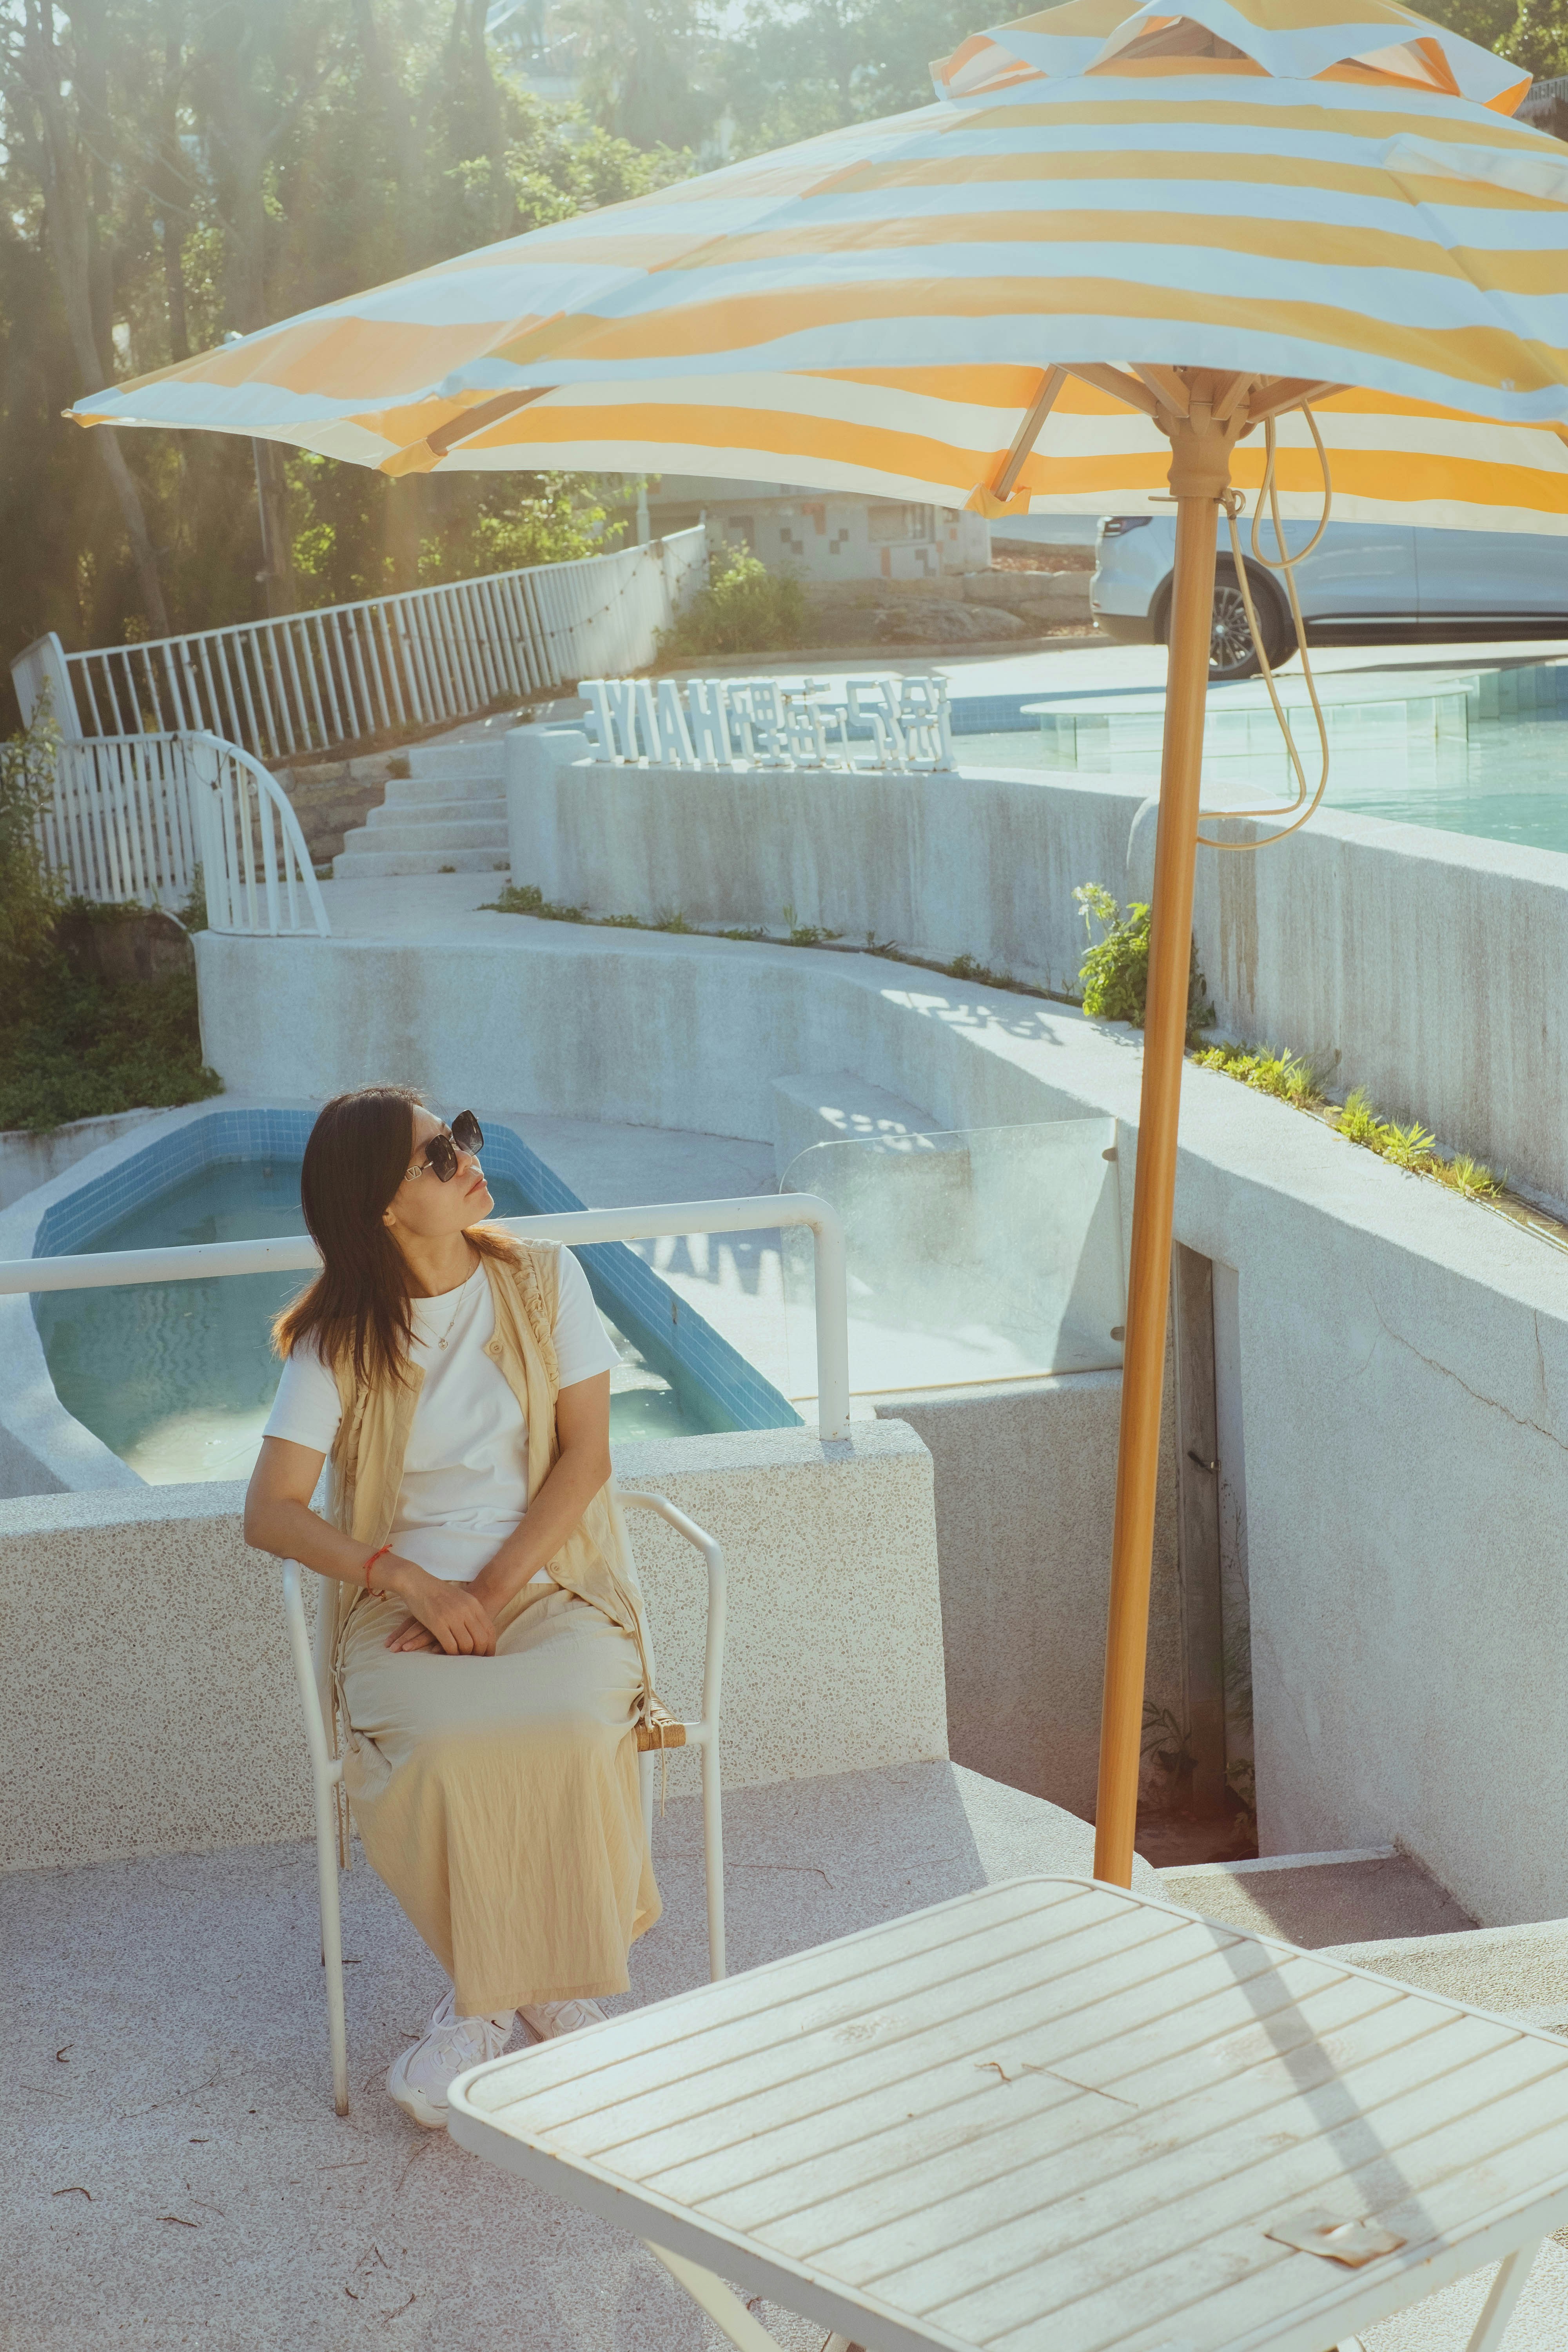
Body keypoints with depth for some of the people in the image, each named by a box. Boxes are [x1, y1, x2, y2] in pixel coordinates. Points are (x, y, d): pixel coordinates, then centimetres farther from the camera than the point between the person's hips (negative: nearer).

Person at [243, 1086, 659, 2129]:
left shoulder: (545, 1281, 2)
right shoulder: (340, 1339, -1)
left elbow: (586, 1455, -2)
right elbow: (271, 1512, -6)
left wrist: (490, 1591, -13)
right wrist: (415, 1583, -18)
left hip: (553, 1586, 1)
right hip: (405, 1605, -1)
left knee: (569, 1730, -32)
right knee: (444, 1750, -33)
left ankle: (488, 1999, -10)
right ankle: (503, 1988, -8)